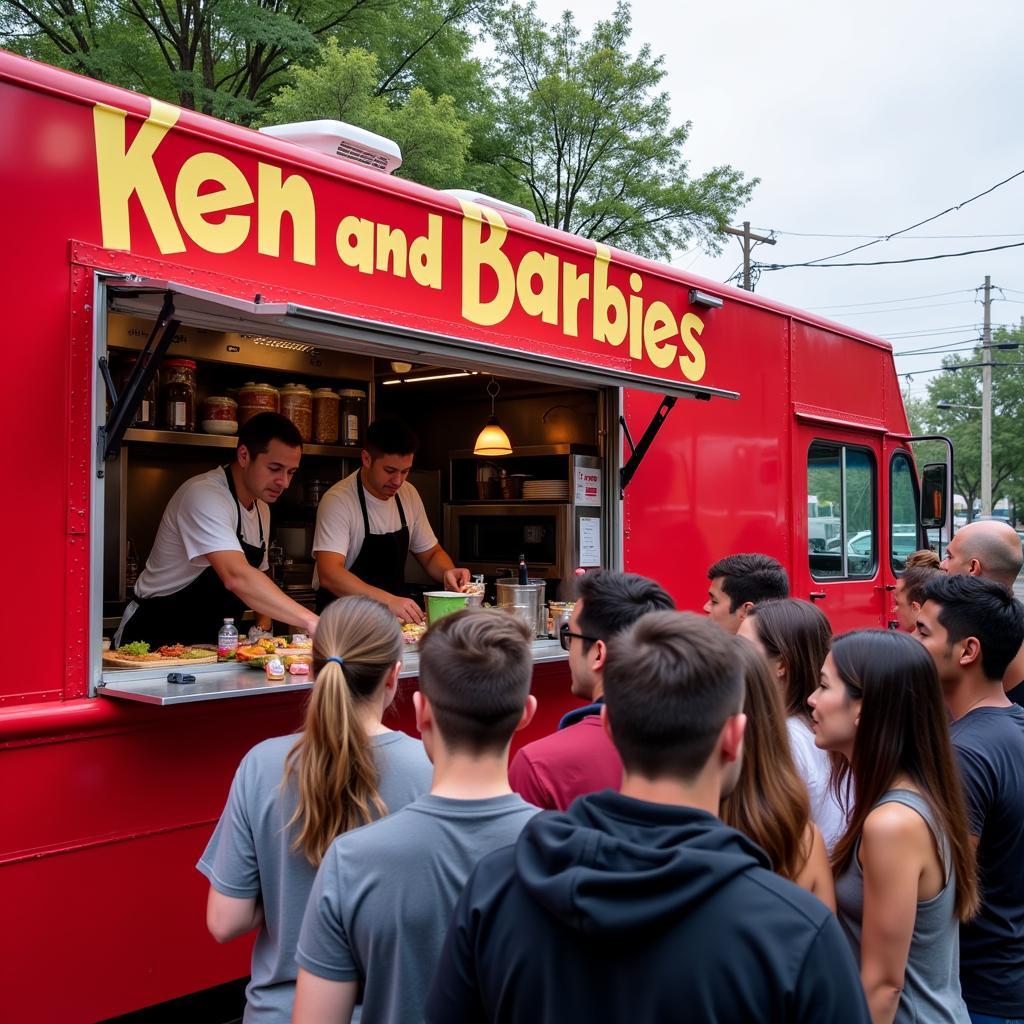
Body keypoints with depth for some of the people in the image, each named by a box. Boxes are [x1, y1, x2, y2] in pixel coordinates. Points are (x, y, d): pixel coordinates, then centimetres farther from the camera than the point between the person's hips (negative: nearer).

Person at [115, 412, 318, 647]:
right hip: (157, 639, -6)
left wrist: (263, 628, 1)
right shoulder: (204, 495, -20)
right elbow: (236, 578, -35)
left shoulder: (261, 508, 9)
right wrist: (310, 621, -39)